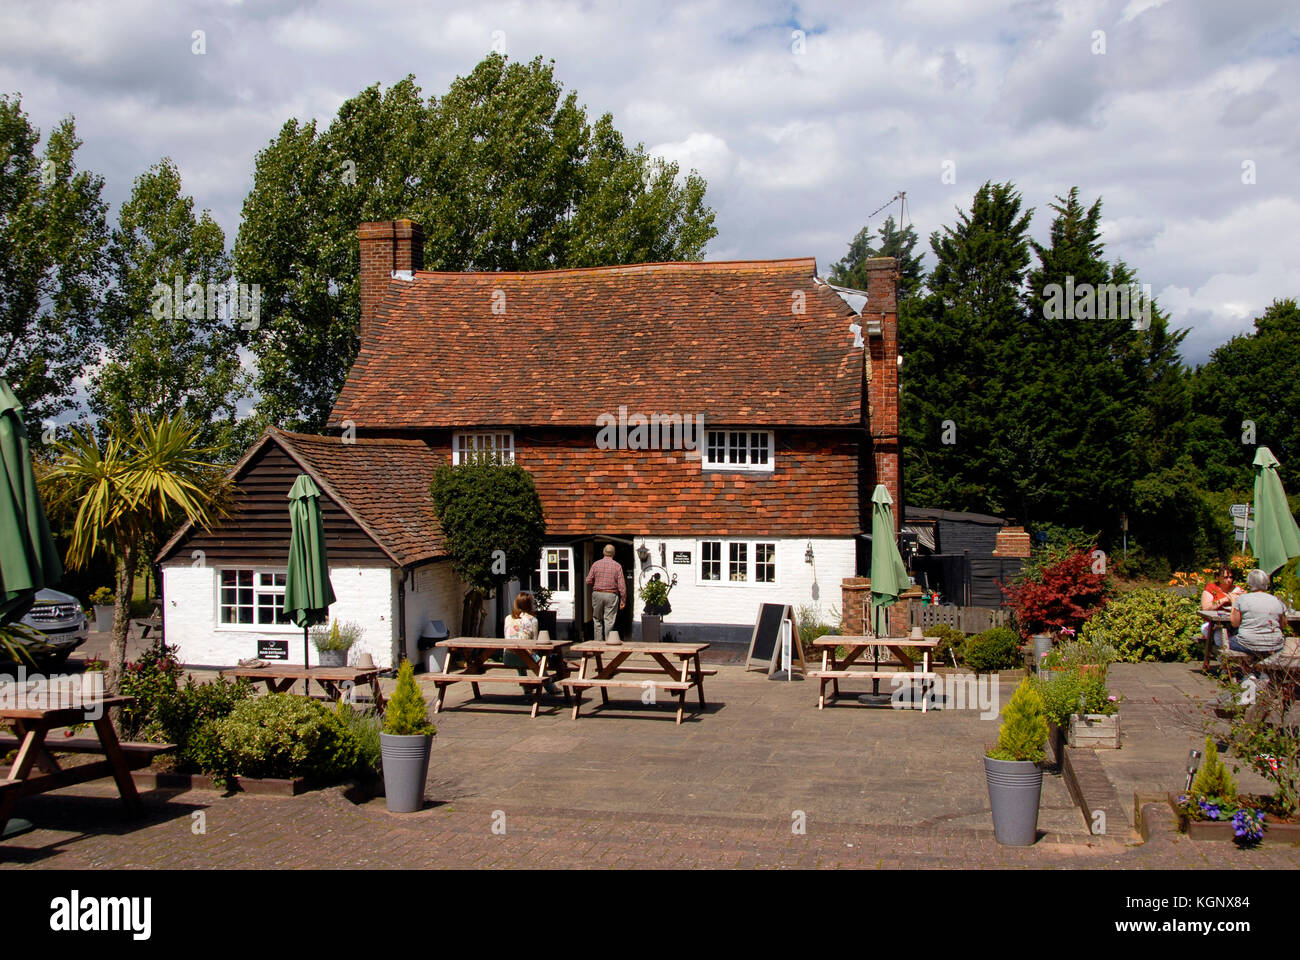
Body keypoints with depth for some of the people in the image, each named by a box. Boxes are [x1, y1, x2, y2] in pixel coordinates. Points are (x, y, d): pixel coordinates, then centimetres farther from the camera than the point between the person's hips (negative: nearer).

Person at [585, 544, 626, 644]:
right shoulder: (617, 566, -2)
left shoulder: (596, 564, 1)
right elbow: (621, 585, -5)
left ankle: (598, 641, 11)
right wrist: (623, 600, 0)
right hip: (611, 595, -1)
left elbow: (588, 581, 2)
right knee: (609, 621, 1)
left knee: (597, 619, 13)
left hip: (597, 594, 1)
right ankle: (608, 641, 0)